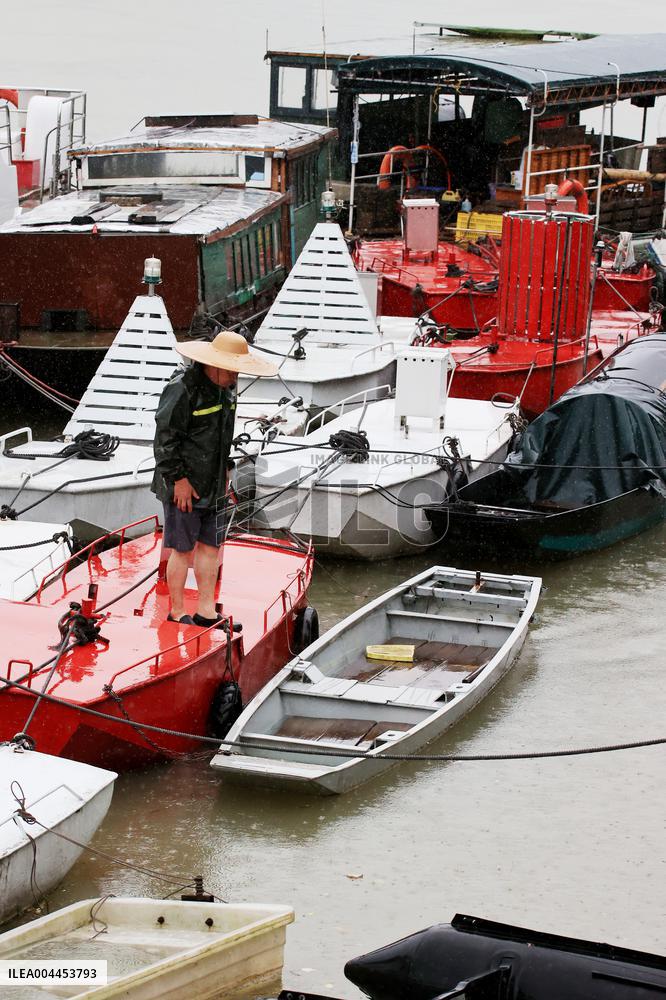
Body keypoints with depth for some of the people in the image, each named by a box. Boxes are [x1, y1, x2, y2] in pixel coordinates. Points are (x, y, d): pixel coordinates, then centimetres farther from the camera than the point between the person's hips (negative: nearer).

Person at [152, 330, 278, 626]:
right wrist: (178, 478, -18)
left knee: (211, 546, 11)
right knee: (182, 549, 0)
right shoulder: (182, 388, -19)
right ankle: (177, 613, 10)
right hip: (184, 486, -8)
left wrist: (224, 475, 20)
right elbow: (165, 437, -19)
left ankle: (206, 611, 19)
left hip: (213, 485, 8)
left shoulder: (227, 388, 9)